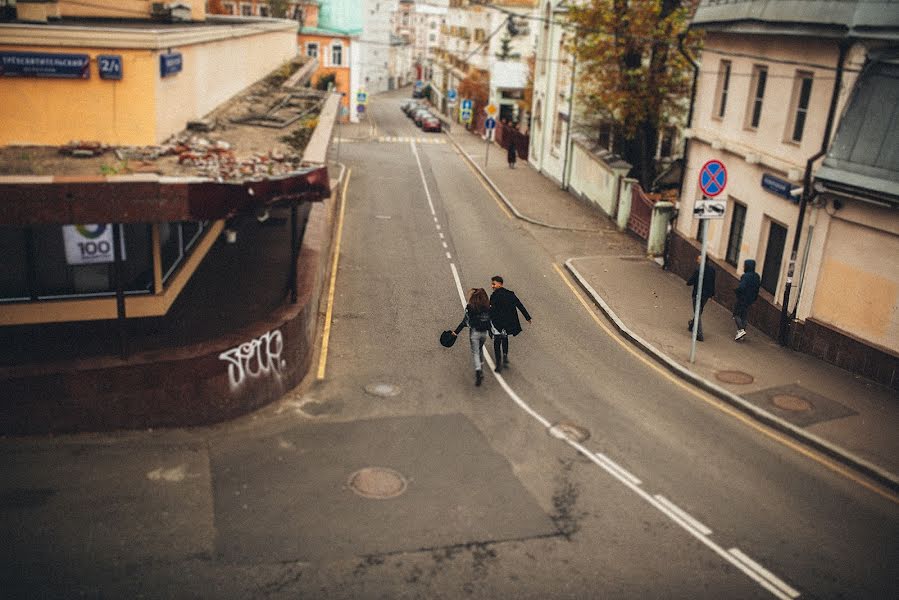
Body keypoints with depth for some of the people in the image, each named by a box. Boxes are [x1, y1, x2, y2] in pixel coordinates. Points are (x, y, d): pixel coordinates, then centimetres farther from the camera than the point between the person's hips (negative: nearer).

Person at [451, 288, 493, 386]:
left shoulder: (470, 307, -11)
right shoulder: (487, 306, 1)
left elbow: (465, 321, -11)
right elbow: (490, 320, 6)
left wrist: (456, 331, -5)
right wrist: (491, 332, 19)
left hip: (474, 332, -4)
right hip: (484, 332, 4)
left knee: (475, 352, 1)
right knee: (480, 349, 24)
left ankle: (478, 370, -20)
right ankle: (481, 372, 26)